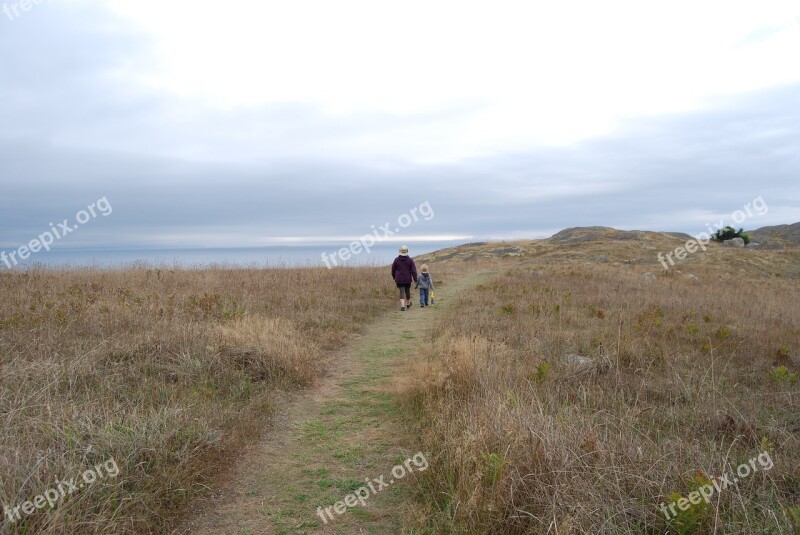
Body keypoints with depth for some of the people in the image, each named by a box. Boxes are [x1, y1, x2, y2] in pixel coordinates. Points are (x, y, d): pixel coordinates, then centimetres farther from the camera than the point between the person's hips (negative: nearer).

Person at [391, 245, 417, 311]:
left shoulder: (396, 260, -3)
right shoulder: (410, 260, -7)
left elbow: (393, 269, 8)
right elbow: (413, 270, -9)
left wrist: (394, 276, 25)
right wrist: (415, 279, -3)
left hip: (399, 279, 0)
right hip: (408, 279, 0)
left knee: (402, 292, -2)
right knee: (407, 291, 18)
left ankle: (402, 305, -18)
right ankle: (408, 304, 36)